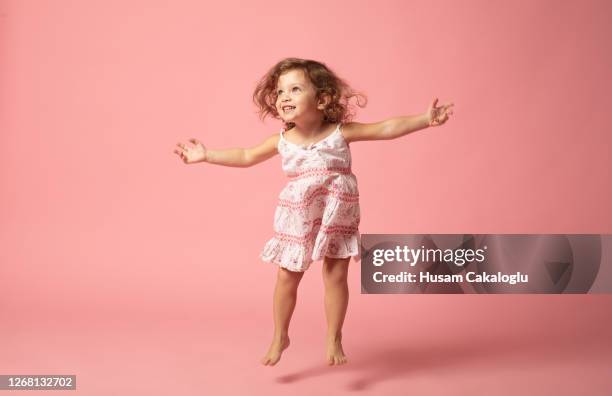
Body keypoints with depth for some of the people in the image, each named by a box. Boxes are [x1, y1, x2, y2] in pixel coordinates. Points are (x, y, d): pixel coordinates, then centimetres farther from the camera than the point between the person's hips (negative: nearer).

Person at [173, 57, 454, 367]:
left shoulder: (340, 132, -11)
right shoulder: (281, 141, -3)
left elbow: (388, 129, -11)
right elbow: (246, 157, 10)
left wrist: (426, 119, -18)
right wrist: (207, 155, 8)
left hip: (337, 217, -2)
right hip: (298, 219, 2)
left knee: (335, 277, 3)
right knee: (287, 277, 7)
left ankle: (333, 339, 21)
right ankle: (280, 337, 27)